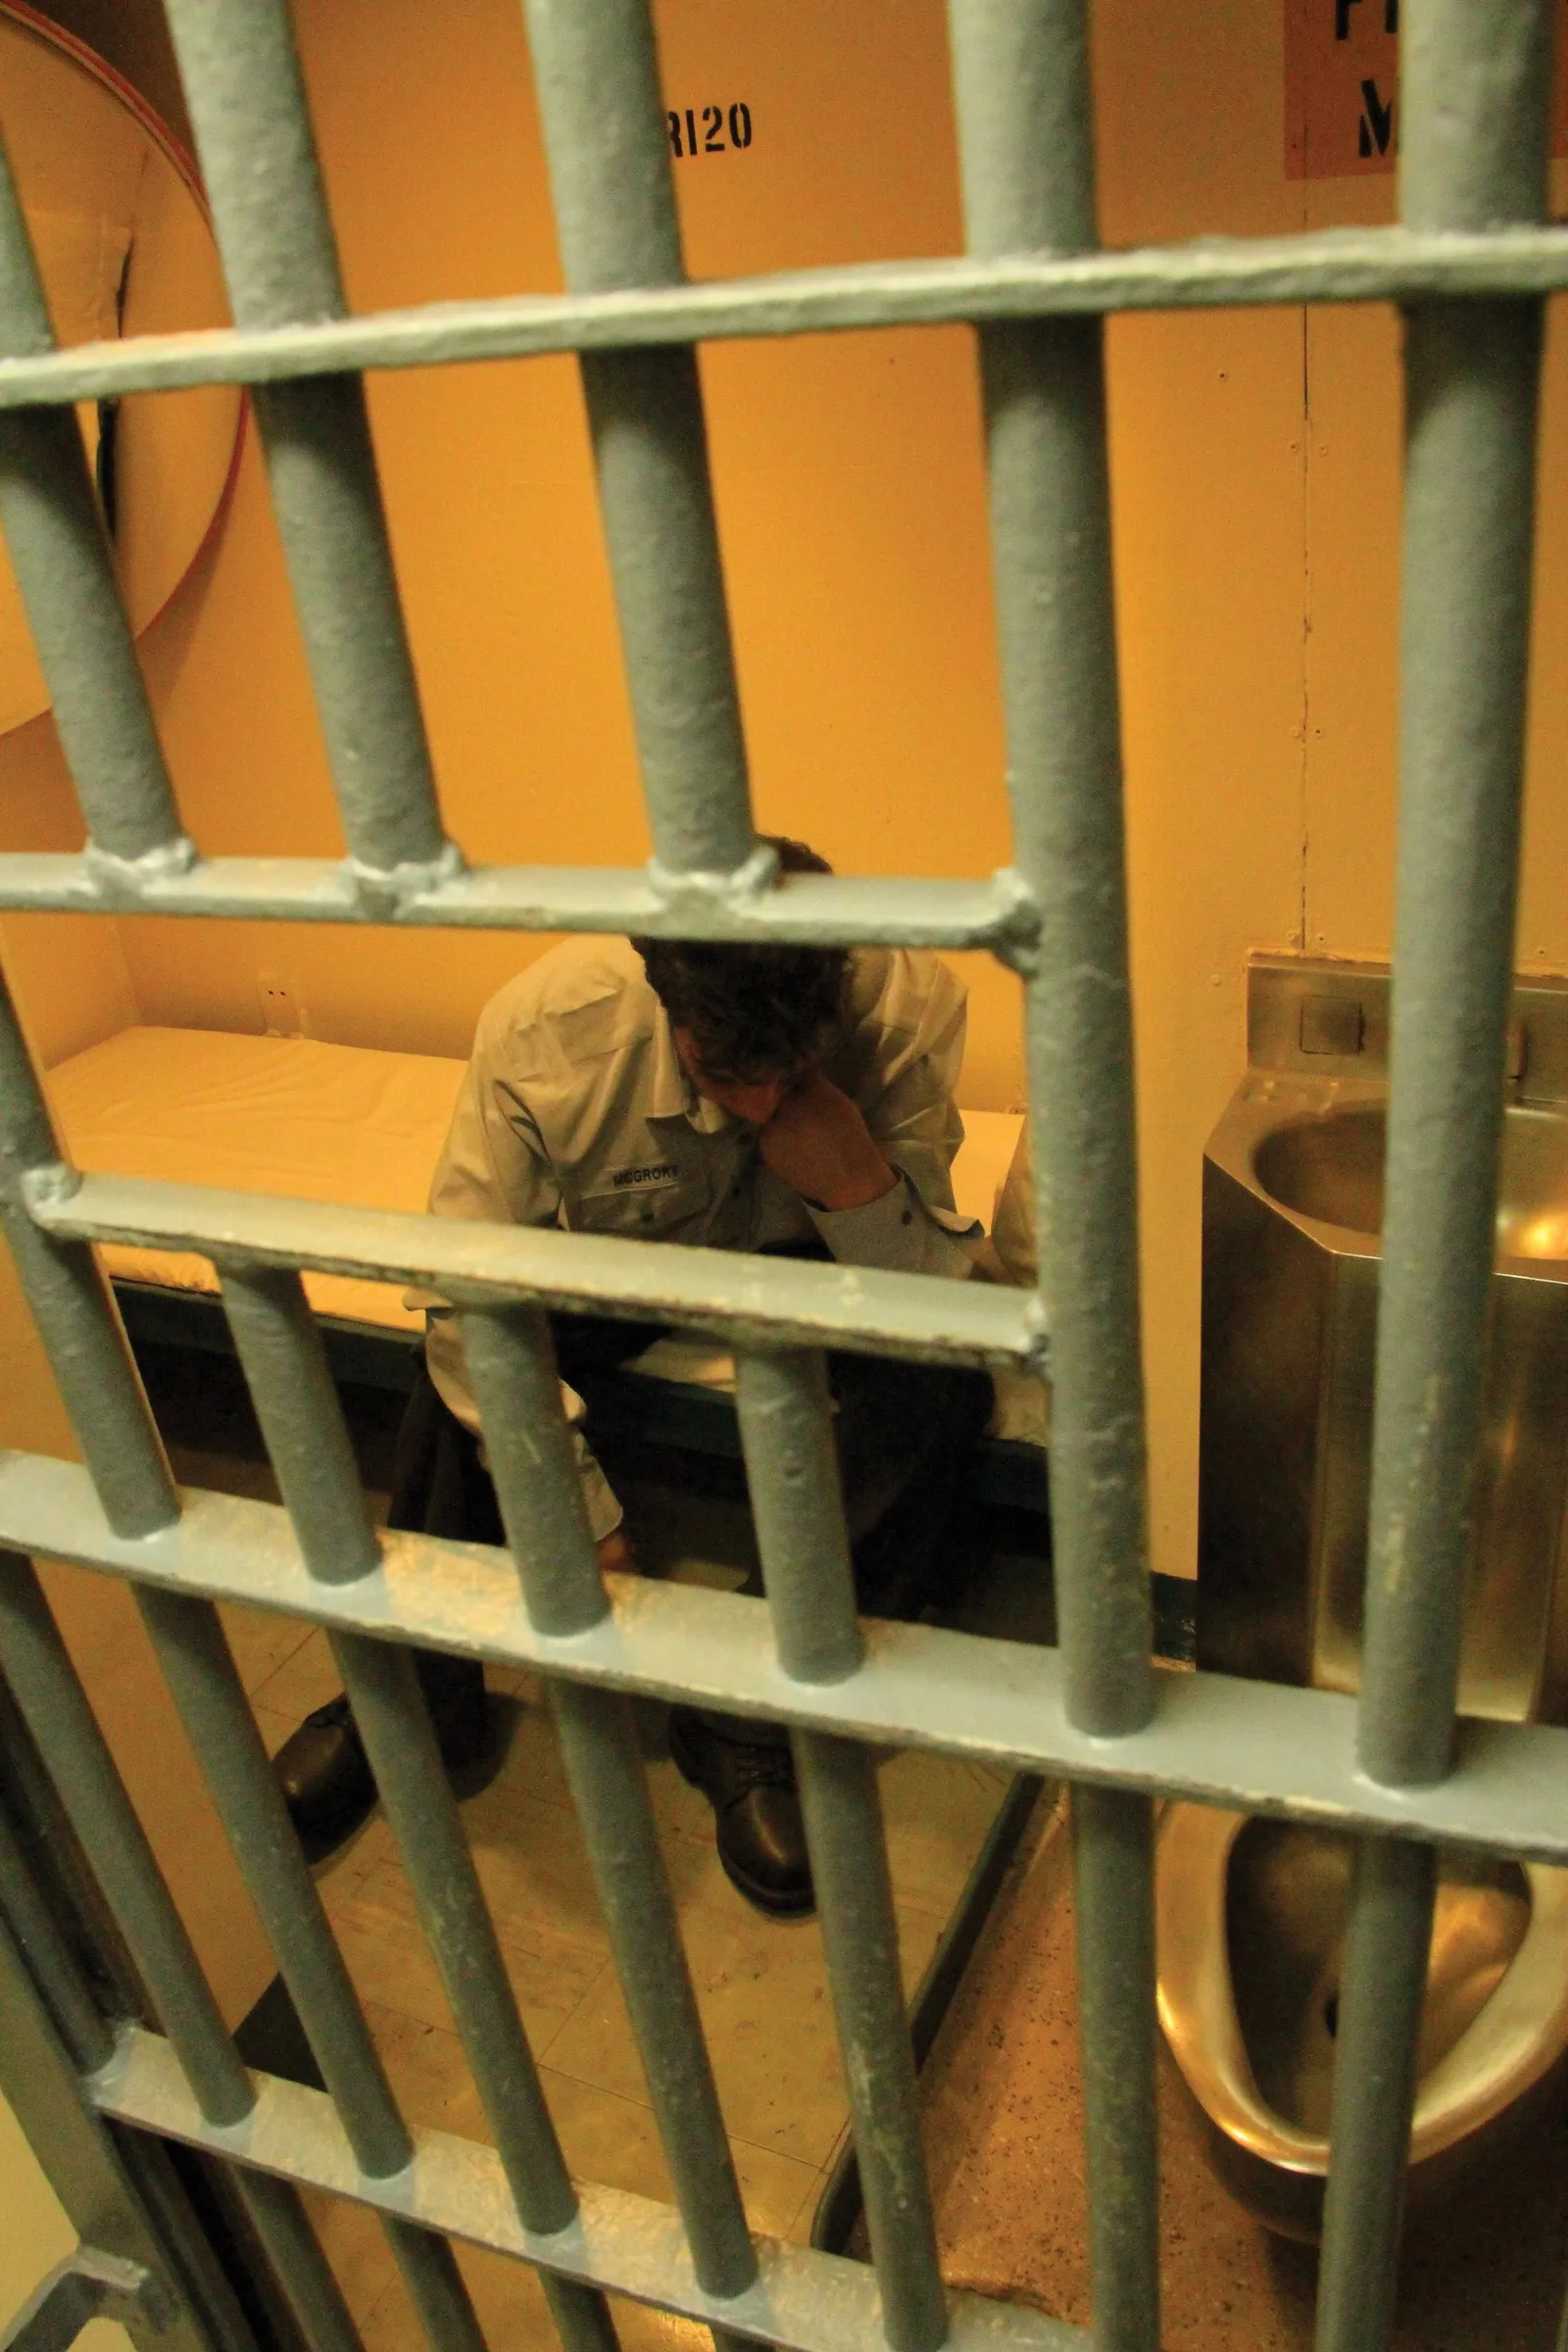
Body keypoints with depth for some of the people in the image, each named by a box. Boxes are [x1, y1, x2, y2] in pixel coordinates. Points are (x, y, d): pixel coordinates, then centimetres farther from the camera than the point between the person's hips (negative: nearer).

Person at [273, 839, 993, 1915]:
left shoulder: (908, 1005, -33)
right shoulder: (544, 1030, -34)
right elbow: (467, 1296, -26)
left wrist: (858, 1187, -48)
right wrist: (583, 1526, -28)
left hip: (802, 1256, 0)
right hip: (614, 1252, 0)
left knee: (942, 1380, -29)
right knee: (458, 1368, -27)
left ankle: (749, 1717, -14)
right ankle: (417, 1704, -4)